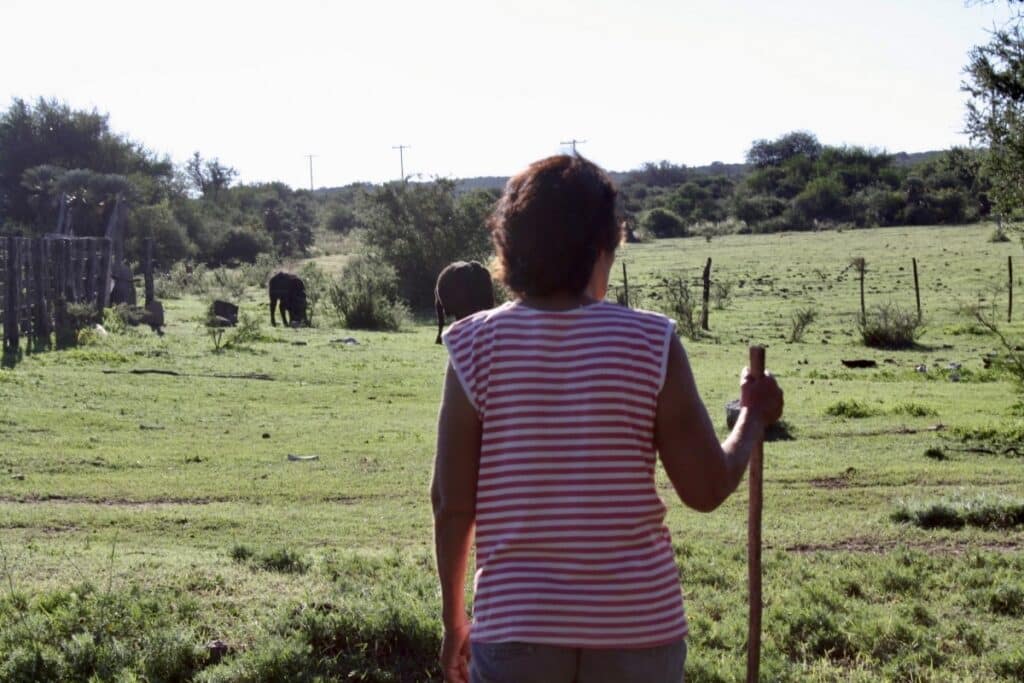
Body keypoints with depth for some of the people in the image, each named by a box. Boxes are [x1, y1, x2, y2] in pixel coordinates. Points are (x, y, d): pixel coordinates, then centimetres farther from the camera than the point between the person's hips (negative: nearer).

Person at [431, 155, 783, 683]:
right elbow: (707, 488, -5)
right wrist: (754, 417, 14)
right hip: (636, 625, 0)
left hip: (515, 626, 0)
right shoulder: (651, 343, -7)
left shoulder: (476, 347, -5)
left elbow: (451, 501, -3)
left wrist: (453, 619, 9)